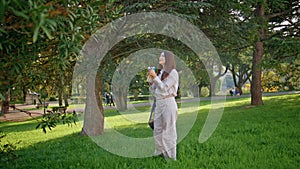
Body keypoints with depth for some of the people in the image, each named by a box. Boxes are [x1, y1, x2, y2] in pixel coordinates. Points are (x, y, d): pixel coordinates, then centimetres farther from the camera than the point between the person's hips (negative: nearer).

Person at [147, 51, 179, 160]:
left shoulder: (173, 73, -5)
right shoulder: (161, 73, 17)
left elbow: (164, 88, -13)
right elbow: (154, 92, 16)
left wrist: (155, 76, -13)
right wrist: (151, 80, 2)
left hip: (168, 103, -8)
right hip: (158, 104, 8)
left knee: (168, 132, -4)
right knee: (157, 132, 11)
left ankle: (170, 158, 3)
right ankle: (159, 154, 22)